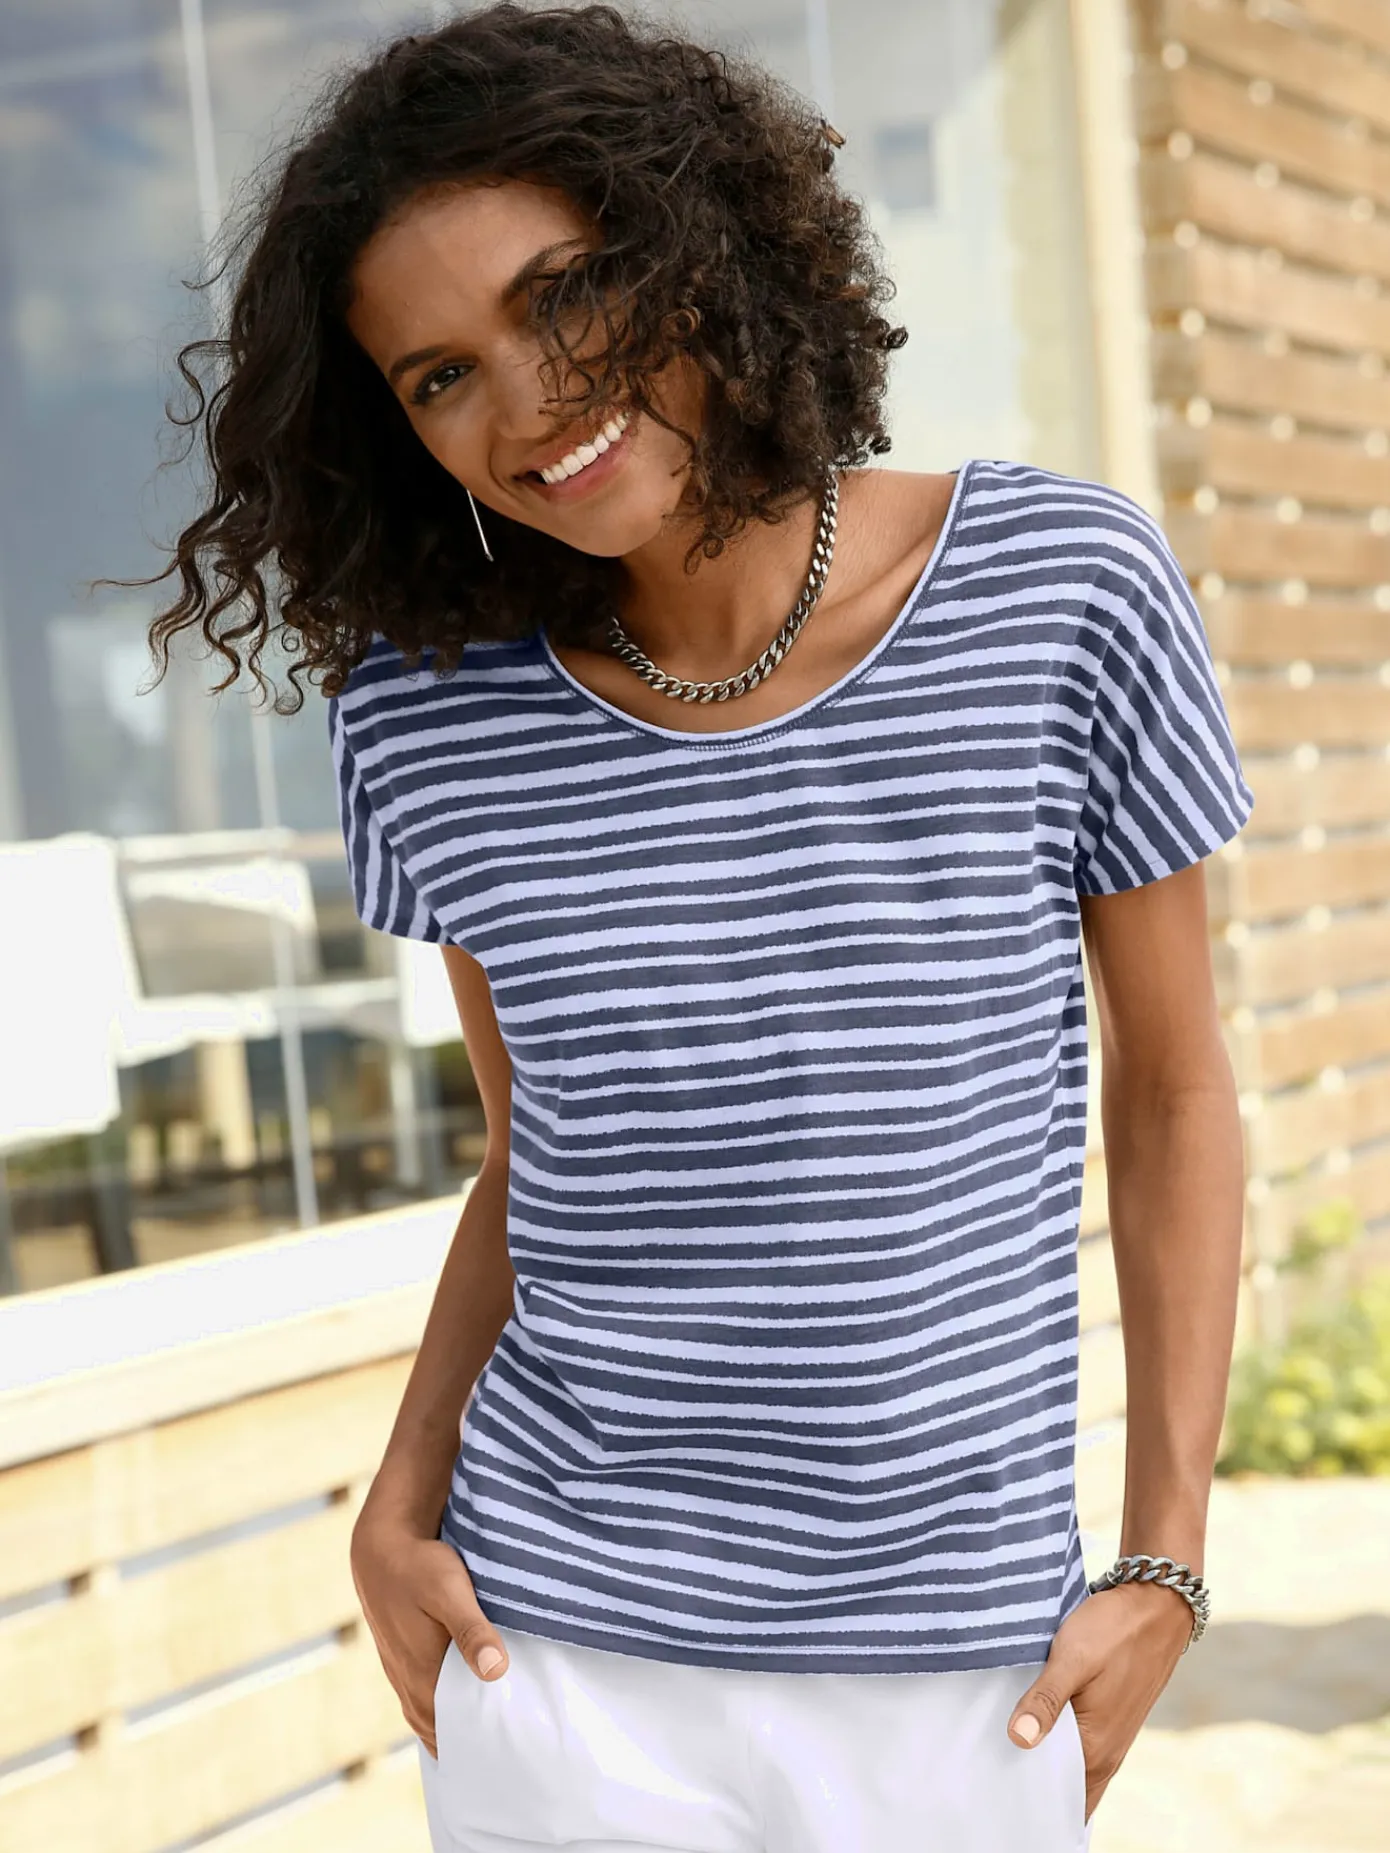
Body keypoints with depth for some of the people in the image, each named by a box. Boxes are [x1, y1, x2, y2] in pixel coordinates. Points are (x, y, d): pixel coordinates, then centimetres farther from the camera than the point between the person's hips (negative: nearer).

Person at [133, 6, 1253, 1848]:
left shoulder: (1066, 590, -9)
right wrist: (400, 1505, -3)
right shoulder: (424, 718, -4)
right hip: (558, 1662, 1)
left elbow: (1173, 1086, 0)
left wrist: (1165, 1564, -2)